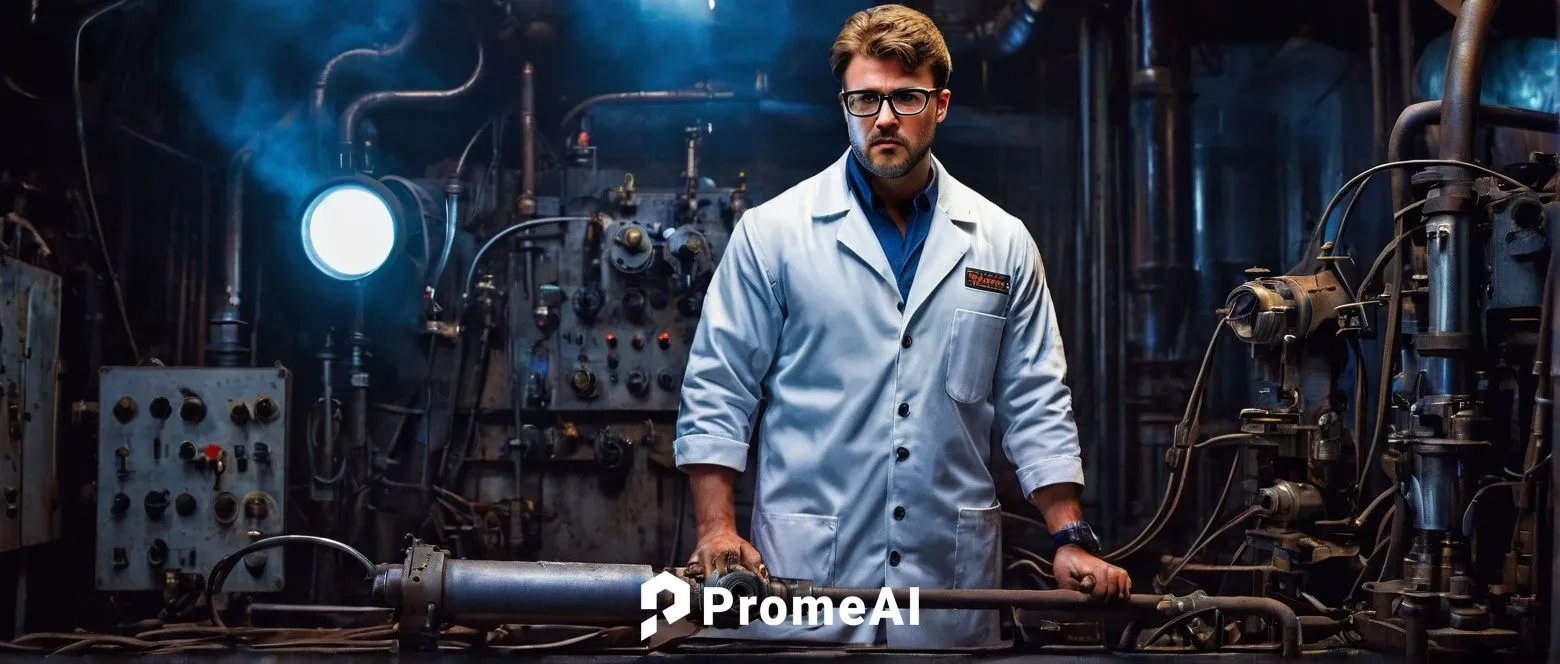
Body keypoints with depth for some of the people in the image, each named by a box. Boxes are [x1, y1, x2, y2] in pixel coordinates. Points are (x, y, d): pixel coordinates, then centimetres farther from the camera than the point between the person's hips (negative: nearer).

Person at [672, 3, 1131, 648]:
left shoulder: (1002, 243, 6)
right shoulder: (772, 232, -1)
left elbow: (1036, 405, 9)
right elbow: (717, 392, -1)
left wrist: (1071, 537, 2)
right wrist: (717, 529, -9)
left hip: (955, 571, 3)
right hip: (803, 571, -2)